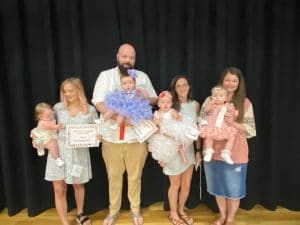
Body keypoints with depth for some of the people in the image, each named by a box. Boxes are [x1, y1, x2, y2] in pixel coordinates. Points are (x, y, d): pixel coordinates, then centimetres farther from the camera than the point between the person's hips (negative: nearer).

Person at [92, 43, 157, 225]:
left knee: (135, 176, 13)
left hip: (137, 136, 1)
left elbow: (154, 99, 13)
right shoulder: (106, 75, 0)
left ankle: (135, 209, 34)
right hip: (112, 136, -1)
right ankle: (114, 210, 34)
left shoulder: (143, 77, 7)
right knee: (114, 176, 14)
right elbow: (98, 102, -9)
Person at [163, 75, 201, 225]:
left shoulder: (195, 105, 1)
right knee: (175, 184, 12)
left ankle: (181, 210, 40)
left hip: (189, 148, 4)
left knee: (186, 185, 15)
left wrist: (198, 150, 6)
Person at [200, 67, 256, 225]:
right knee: (218, 185, 16)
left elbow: (250, 130, -4)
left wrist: (233, 123, -20)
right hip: (214, 151, 2)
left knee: (233, 187, 11)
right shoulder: (211, 100, 1)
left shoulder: (245, 103, -2)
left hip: (235, 153, -1)